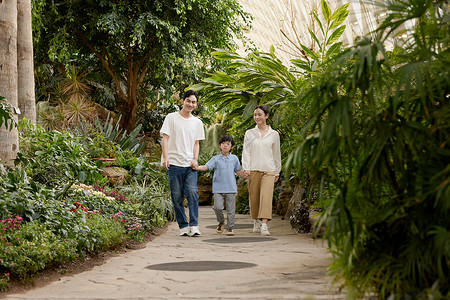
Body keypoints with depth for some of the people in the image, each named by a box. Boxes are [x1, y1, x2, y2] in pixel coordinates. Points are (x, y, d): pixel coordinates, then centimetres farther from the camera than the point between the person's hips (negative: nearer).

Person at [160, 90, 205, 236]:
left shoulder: (197, 122, 14)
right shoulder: (171, 118, 3)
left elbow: (196, 143, 17)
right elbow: (165, 138, -1)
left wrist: (195, 160, 2)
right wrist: (165, 157, -12)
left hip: (190, 165, 2)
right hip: (174, 163, -2)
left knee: (192, 192, -14)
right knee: (177, 197, 0)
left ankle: (194, 225, -12)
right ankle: (183, 226, 10)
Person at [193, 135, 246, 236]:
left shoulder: (234, 158, 11)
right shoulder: (216, 159, 3)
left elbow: (238, 171, 24)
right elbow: (206, 166, -8)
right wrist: (197, 167, -25)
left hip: (231, 188, 2)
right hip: (218, 188, -2)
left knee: (230, 209, 1)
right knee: (218, 207, -12)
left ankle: (230, 228, 13)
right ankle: (221, 222, 15)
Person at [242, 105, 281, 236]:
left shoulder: (274, 134, 9)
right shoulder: (249, 133, 9)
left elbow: (276, 154, 13)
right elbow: (246, 151, 6)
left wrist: (277, 172, 14)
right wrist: (246, 168, -6)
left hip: (268, 170, -1)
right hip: (253, 170, 1)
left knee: (266, 196, -15)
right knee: (254, 197, 4)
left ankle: (264, 225, -23)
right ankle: (256, 222, 21)